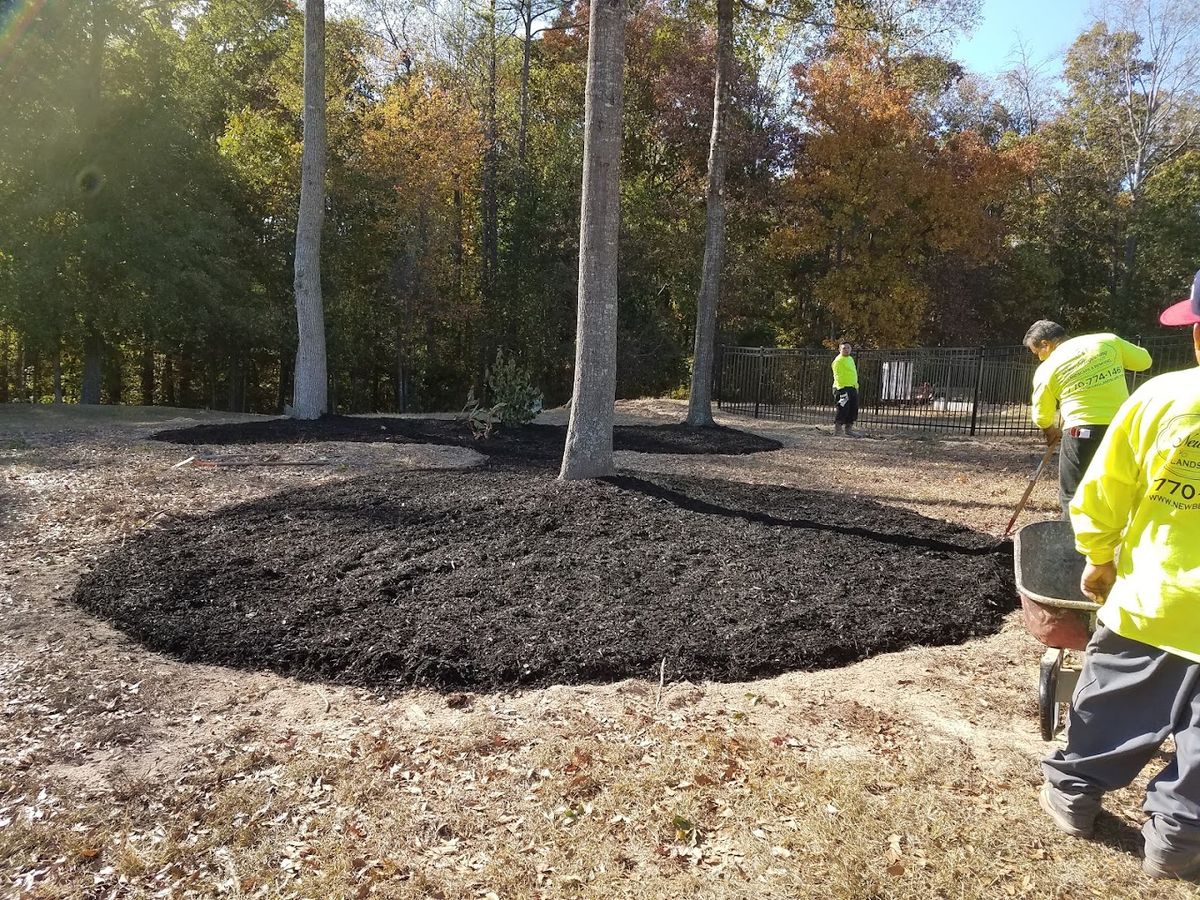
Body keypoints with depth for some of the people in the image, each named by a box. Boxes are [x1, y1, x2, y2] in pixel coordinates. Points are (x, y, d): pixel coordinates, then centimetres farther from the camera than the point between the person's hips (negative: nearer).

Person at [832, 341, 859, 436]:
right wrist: (841, 388, -23)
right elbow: (837, 376, -16)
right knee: (843, 409, -9)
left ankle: (848, 428, 18)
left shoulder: (851, 359, 19)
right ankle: (837, 429, -1)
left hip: (852, 388, 9)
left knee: (853, 409, 9)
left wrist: (856, 386, 23)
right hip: (842, 388, -9)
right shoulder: (838, 360, -10)